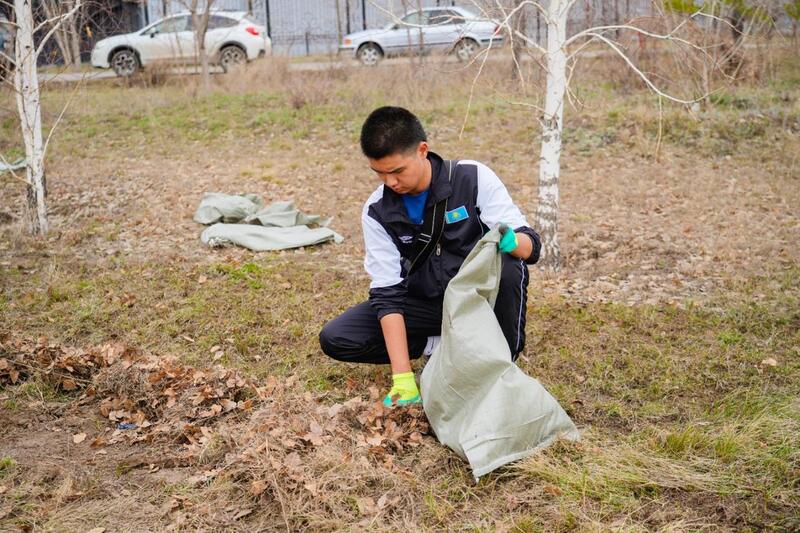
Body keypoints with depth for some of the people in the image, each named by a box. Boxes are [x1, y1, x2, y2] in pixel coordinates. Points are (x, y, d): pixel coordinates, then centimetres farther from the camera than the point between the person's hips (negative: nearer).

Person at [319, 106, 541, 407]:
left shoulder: (473, 178, -18)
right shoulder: (377, 212, -12)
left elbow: (531, 245, -17)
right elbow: (387, 292, -16)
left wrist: (510, 241, -44)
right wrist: (402, 376, -26)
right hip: (426, 303, 2)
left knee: (508, 267, -36)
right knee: (334, 339, -15)